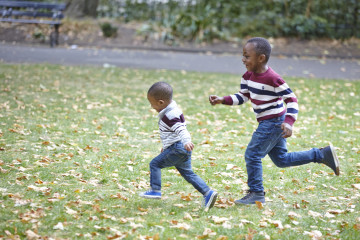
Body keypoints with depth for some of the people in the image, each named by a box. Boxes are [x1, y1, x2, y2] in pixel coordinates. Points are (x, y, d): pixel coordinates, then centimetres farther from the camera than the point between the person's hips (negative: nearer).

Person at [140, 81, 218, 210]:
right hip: (183, 151, 10)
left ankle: (155, 190, 2)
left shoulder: (170, 115, -18)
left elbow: (180, 129, -33)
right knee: (187, 172, 10)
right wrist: (165, 146, 40)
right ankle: (207, 192, 3)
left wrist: (186, 141, -50)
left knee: (155, 164, -1)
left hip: (177, 149, -10)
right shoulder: (172, 111, 16)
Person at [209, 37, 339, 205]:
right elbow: (243, 96, 13)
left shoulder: (272, 79, -23)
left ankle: (256, 194, 6)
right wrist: (222, 100, -2)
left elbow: (292, 99, -20)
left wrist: (288, 123, -31)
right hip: (267, 123, 9)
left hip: (274, 122, -9)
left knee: (252, 155, -7)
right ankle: (322, 154, 25)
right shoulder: (248, 76, 2)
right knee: (281, 160, 18)